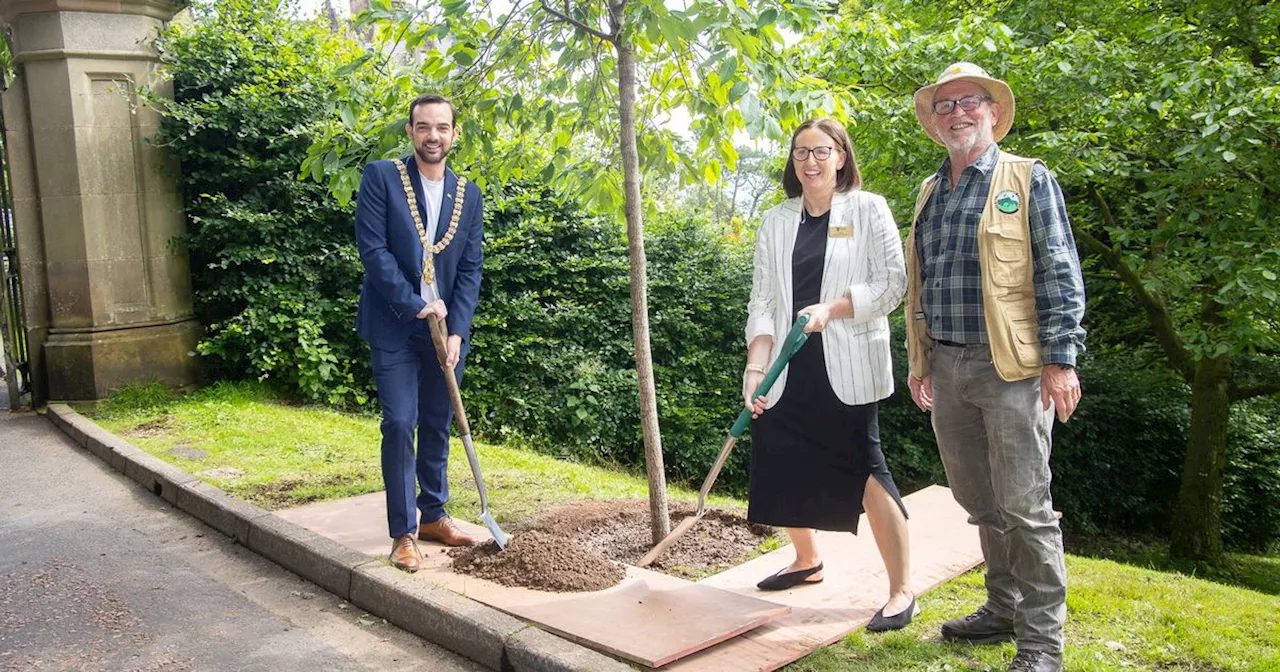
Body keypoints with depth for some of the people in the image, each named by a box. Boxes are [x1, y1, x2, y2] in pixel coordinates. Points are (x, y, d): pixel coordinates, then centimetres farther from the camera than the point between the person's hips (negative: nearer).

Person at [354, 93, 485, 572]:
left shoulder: (468, 194, 7)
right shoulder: (381, 177, -4)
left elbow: (470, 269, 4)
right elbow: (373, 250, -11)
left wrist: (457, 331, -7)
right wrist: (416, 305, -15)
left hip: (445, 329, 4)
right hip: (394, 328, -4)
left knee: (438, 424, 12)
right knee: (400, 424, -7)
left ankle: (432, 515, 26)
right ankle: (403, 533, 3)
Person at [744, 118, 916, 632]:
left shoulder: (868, 210, 0)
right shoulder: (776, 222, 10)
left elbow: (893, 281, -6)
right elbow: (762, 300, 5)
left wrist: (831, 308, -18)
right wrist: (755, 366, -7)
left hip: (847, 369, -4)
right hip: (789, 370, 5)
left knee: (864, 471, -4)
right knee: (784, 467, 9)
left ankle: (902, 589, 8)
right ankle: (807, 561, 33)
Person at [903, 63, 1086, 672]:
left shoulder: (1030, 180, 0)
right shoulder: (929, 193, 17)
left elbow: (1060, 275, -6)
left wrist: (1059, 359, -14)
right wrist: (917, 360, 17)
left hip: (1010, 366, -6)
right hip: (946, 369, 6)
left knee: (1024, 505, -3)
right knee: (979, 501, 14)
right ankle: (1004, 609, 28)